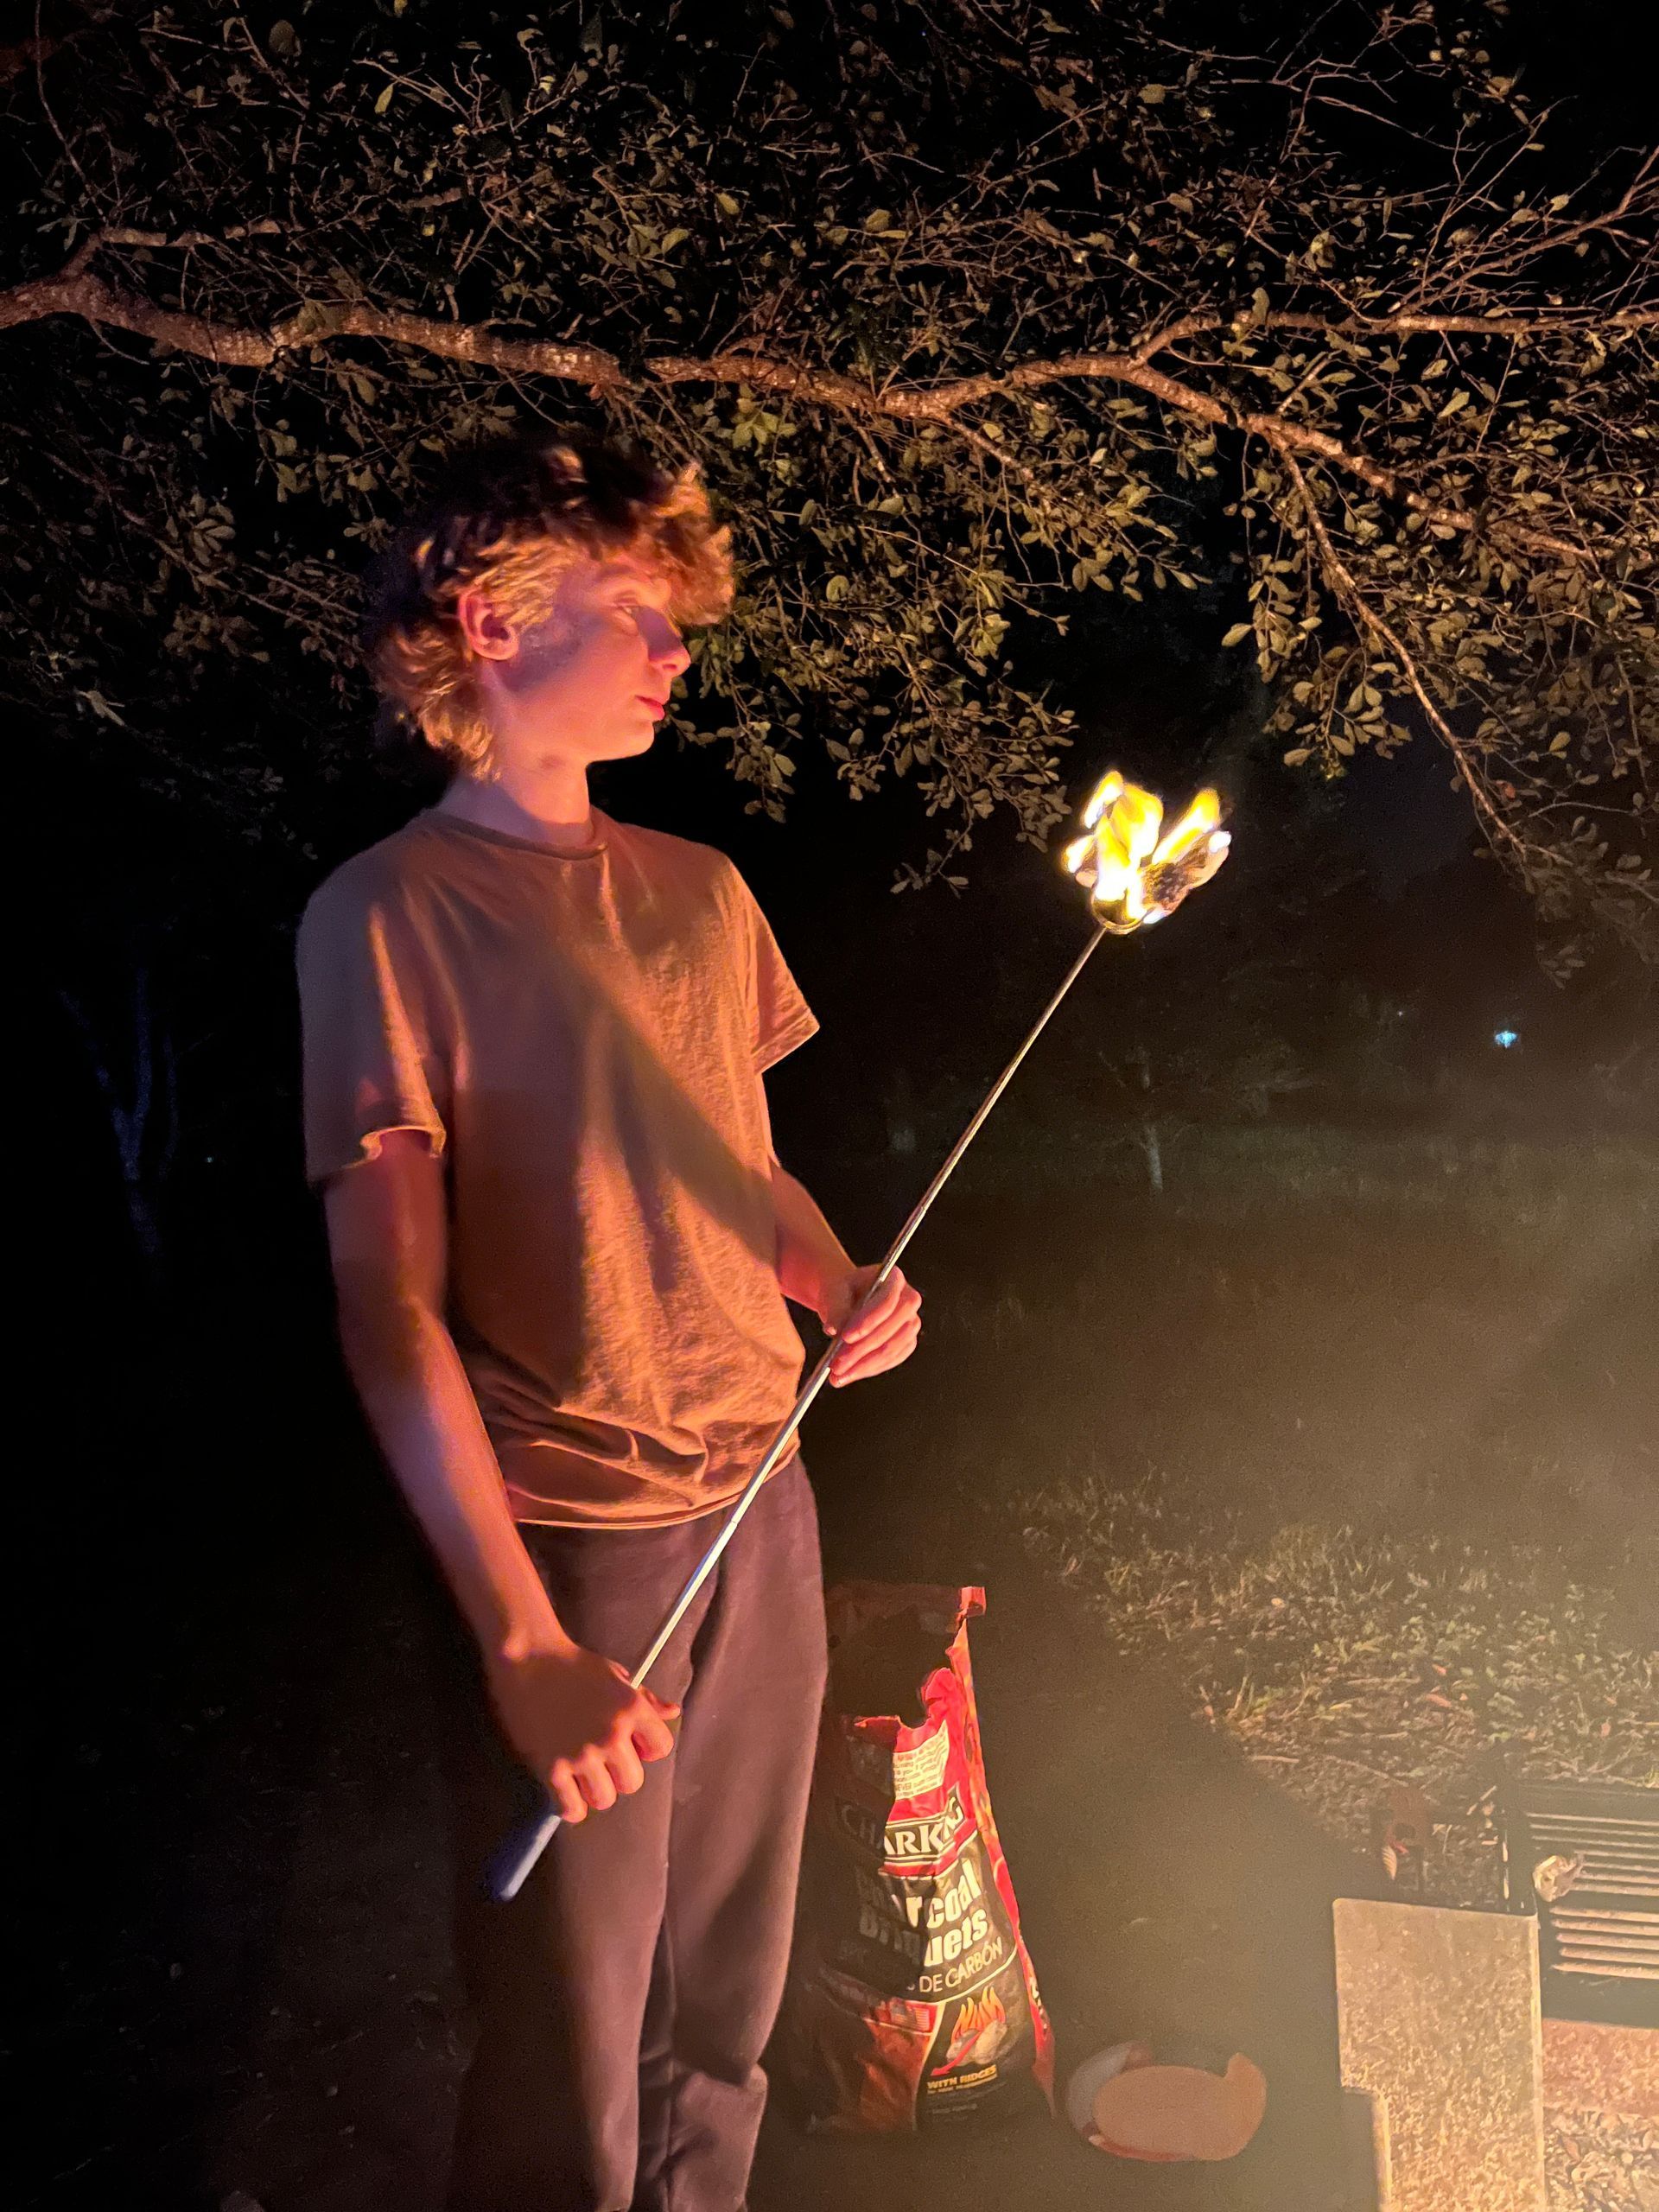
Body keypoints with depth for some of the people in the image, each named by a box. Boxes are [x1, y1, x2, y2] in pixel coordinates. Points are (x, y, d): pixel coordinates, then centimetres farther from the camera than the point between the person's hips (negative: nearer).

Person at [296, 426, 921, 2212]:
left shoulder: (702, 894, 10)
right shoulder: (388, 913, -9)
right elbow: (391, 1306, -14)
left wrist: (847, 1286, -2)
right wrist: (522, 1640, -21)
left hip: (762, 1502, 6)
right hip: (566, 1542, -6)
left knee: (723, 2023, 19)